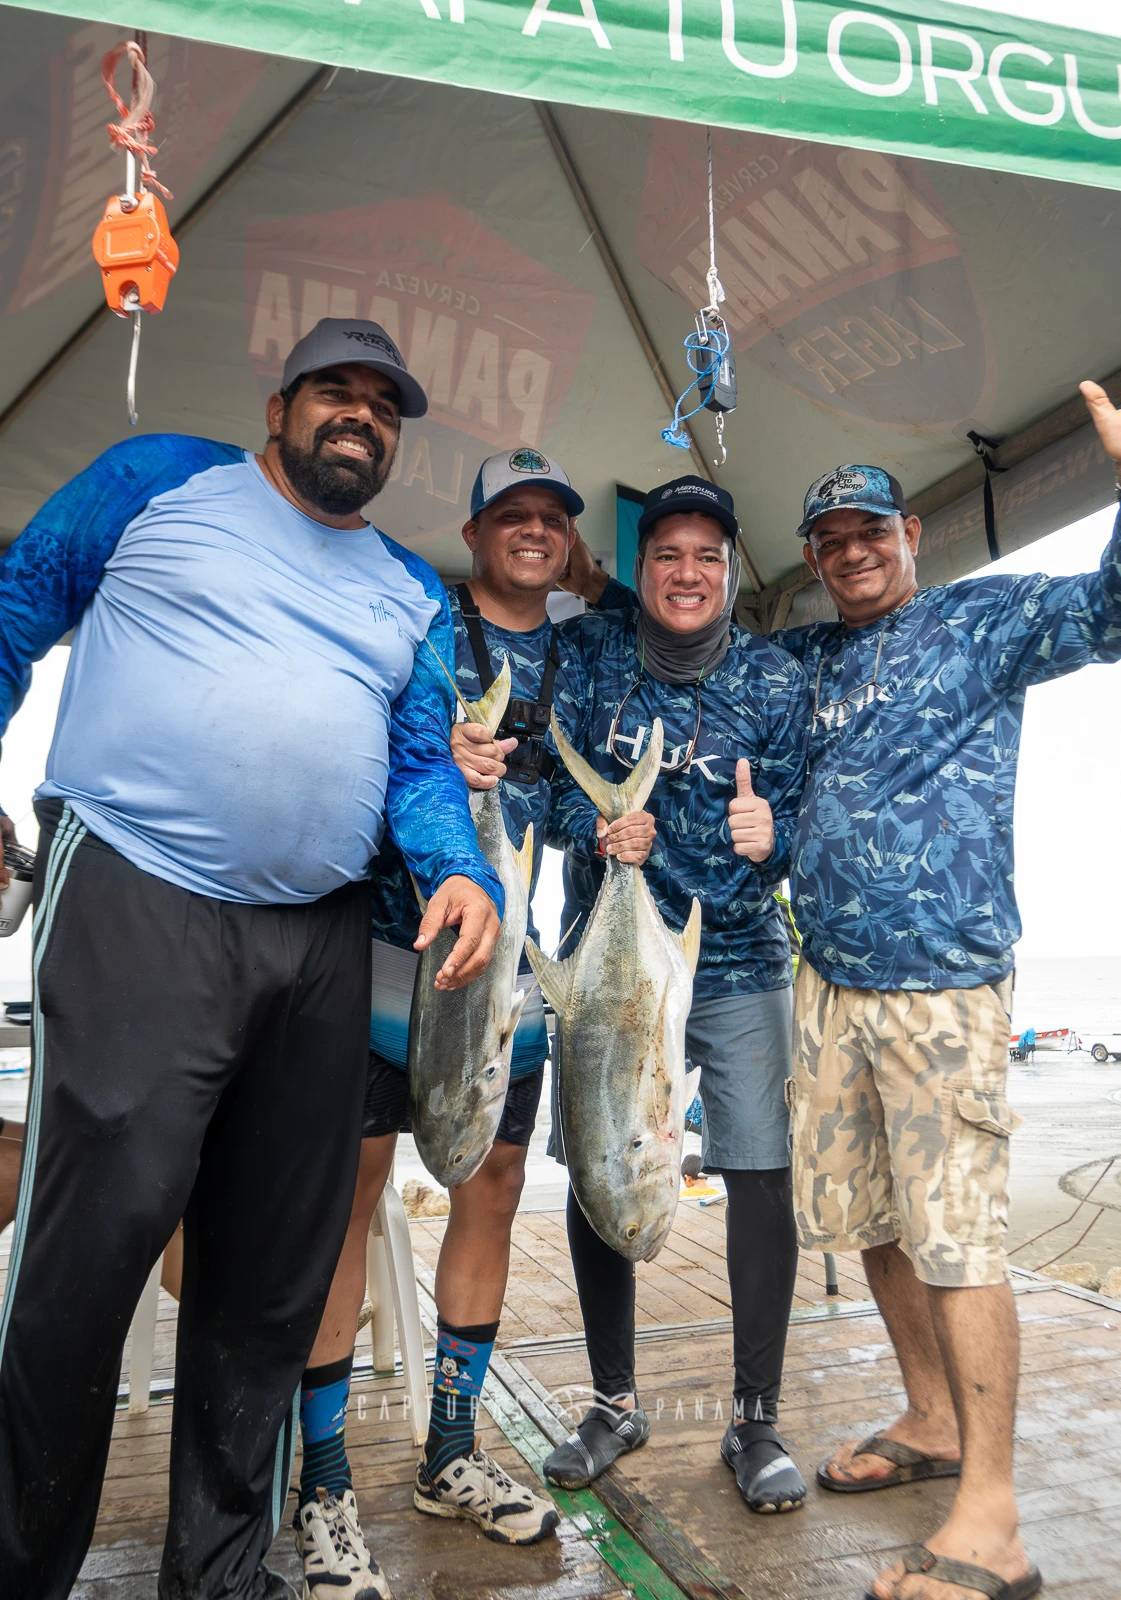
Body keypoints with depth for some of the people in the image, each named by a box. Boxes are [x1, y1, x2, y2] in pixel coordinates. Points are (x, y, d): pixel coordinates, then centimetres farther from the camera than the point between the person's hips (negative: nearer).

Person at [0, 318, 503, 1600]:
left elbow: (424, 763, 10)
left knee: (274, 1275, 10)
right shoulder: (158, 480, 10)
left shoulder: (414, 596, 18)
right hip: (136, 902, -4)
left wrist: (459, 870, -9)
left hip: (322, 942, 4)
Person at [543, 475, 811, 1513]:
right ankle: (616, 1402, 27)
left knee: (762, 1176, -5)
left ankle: (757, 1421, 15)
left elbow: (797, 827, -2)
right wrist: (597, 828, -17)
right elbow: (552, 786, 3)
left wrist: (768, 836, -23)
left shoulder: (776, 681, -3)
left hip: (737, 964, -1)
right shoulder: (587, 650, -2)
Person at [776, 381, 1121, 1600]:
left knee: (956, 1235, -4)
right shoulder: (807, 659, 16)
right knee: (870, 1218, 15)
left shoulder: (980, 619, 1)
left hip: (942, 976, -6)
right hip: (828, 980, 7)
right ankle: (931, 1420, 34)